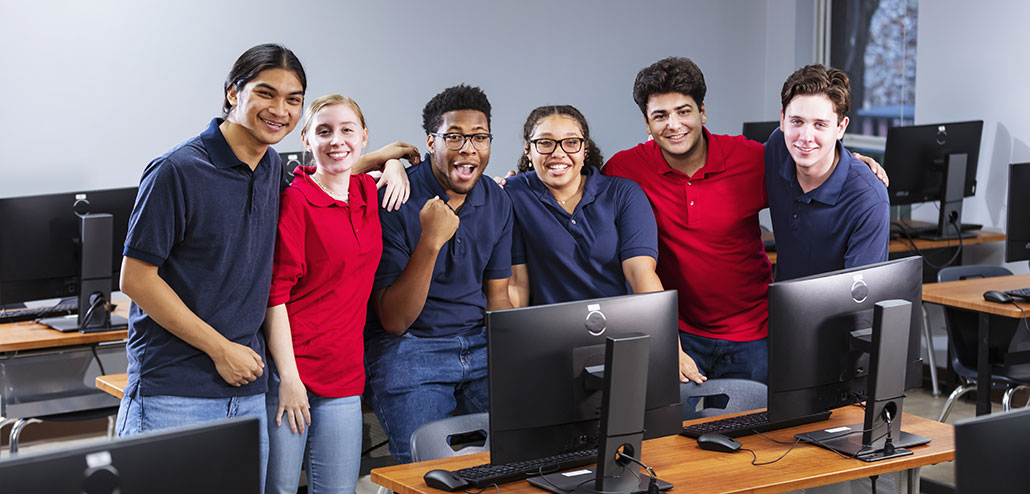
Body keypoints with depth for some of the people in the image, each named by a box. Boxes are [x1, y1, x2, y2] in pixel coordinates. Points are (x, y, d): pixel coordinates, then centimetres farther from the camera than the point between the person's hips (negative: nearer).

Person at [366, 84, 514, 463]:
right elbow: (393, 321, -15)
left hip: (480, 344, 5)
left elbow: (497, 300, 13)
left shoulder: (497, 202, 6)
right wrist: (431, 241, -25)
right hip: (407, 347, -5)